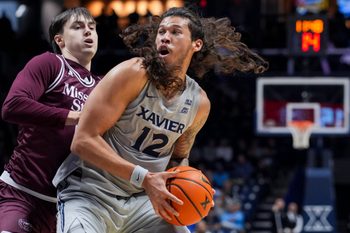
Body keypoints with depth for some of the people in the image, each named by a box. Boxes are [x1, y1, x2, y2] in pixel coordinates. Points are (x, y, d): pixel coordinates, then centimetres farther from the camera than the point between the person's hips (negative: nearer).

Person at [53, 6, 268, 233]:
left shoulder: (199, 103, 5)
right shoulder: (133, 74, -14)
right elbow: (83, 140, -20)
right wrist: (144, 178, -26)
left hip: (142, 200, 6)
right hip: (90, 194, -6)